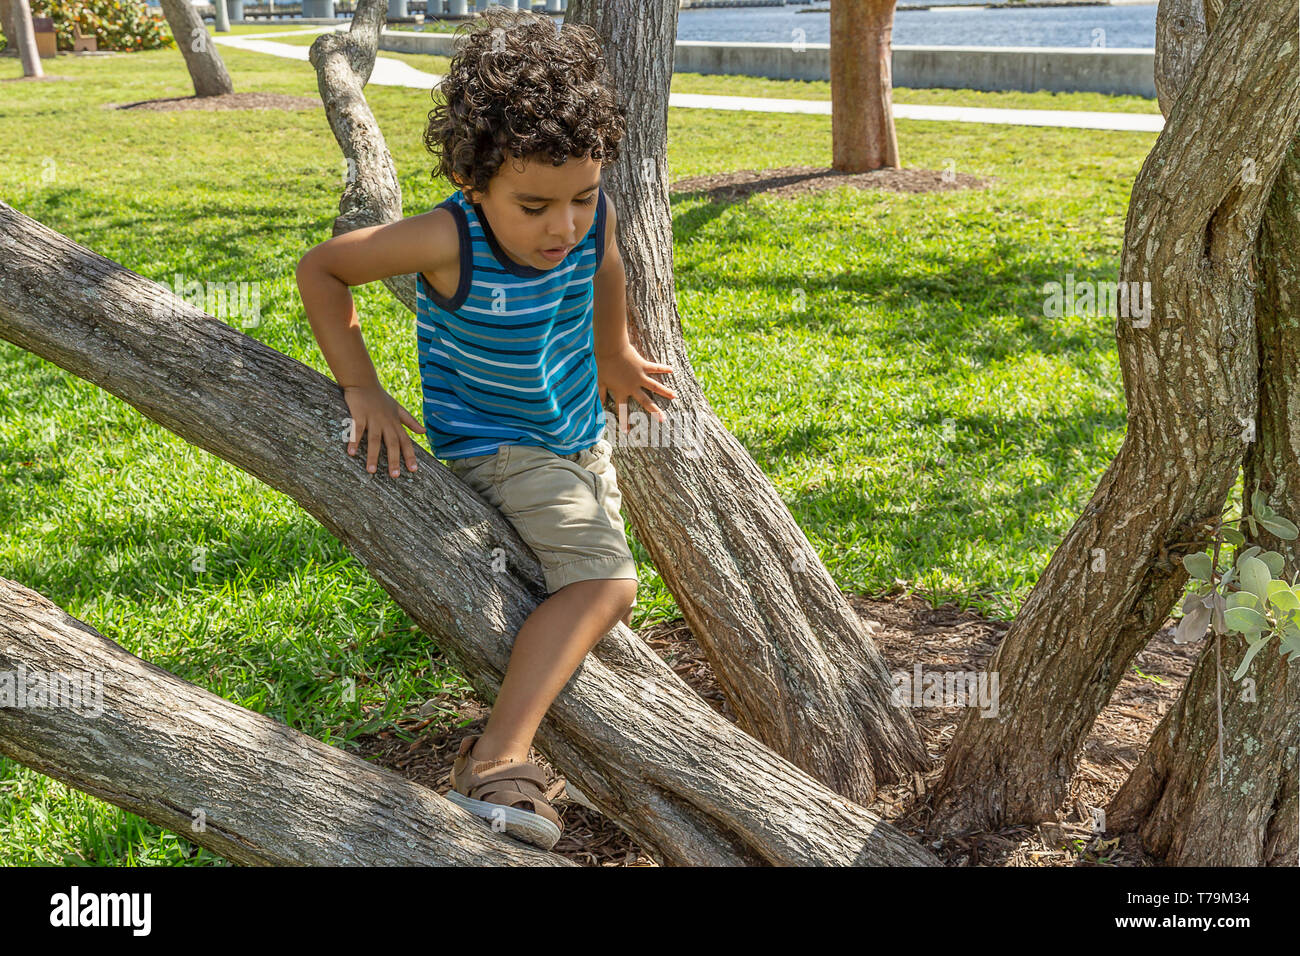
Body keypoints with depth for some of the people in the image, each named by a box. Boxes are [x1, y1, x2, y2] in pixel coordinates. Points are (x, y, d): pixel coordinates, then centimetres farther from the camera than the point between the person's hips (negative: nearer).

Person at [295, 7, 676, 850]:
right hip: (496, 446, -7)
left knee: (602, 581, 22)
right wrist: (362, 388, -19)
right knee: (603, 581, -25)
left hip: (580, 437, 8)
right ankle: (498, 763, -27)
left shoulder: (593, 214, -15)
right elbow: (320, 268, -16)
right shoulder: (451, 241, -28)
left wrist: (615, 354, 22)